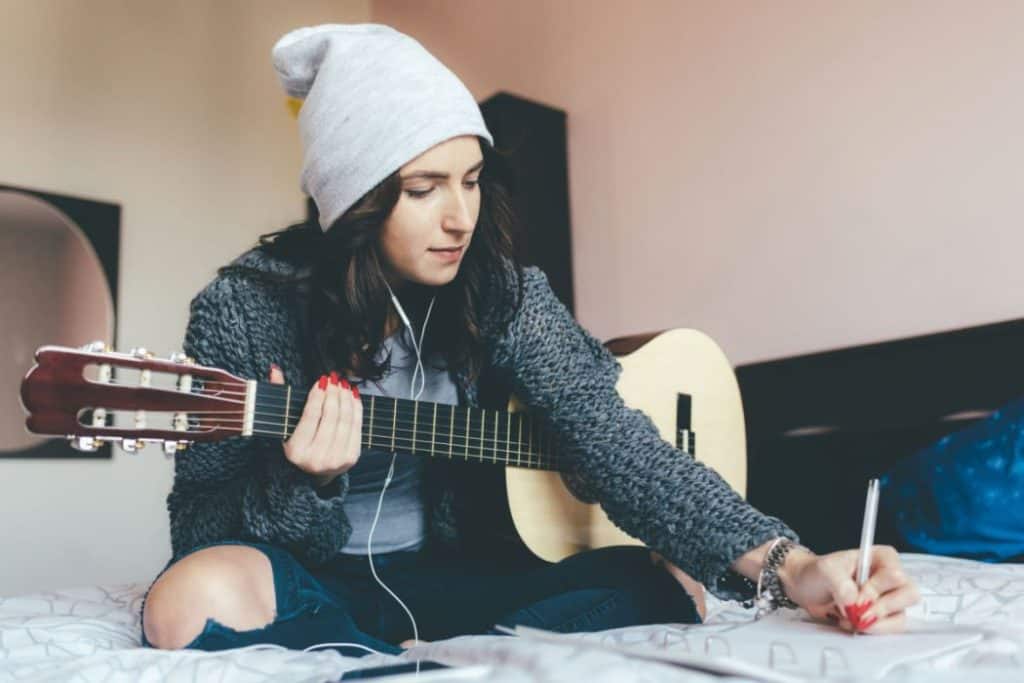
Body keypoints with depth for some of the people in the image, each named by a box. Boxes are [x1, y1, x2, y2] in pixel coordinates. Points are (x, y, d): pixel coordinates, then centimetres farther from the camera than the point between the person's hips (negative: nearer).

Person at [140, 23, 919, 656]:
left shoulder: (500, 293, -8)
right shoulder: (243, 309, -15)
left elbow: (613, 436, -18)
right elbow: (202, 525, -10)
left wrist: (786, 566, -30)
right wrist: (302, 486, -33)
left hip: (434, 574, 3)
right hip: (309, 577, -2)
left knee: (670, 583, -12)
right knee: (195, 601, -36)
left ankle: (395, 661, -15)